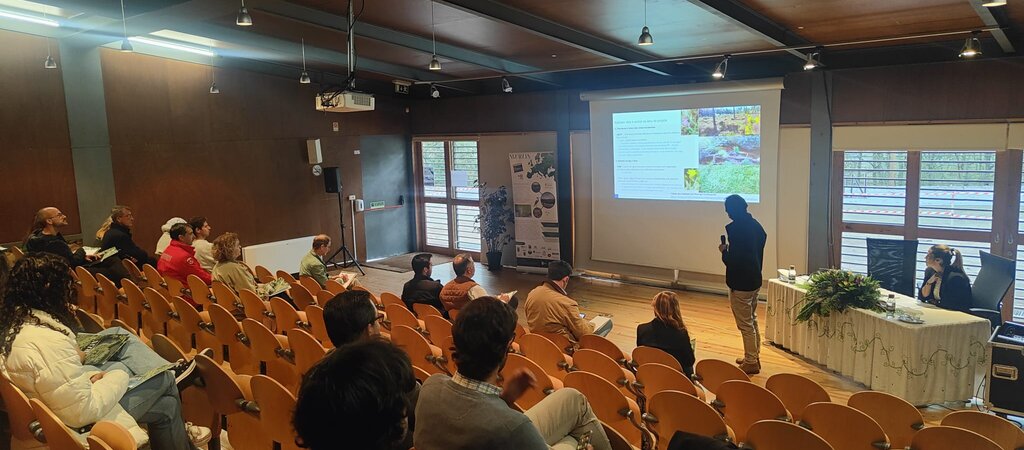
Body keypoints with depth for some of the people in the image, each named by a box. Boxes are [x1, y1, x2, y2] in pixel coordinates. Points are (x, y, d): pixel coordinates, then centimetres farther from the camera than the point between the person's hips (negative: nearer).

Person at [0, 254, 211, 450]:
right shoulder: (49, 341, -35)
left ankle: (171, 374, 19)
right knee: (166, 403, 4)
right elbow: (83, 412, -30)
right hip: (76, 426, -9)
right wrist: (118, 376, -16)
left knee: (119, 335, 13)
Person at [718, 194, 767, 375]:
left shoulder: (735, 228, -21)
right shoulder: (755, 225, 5)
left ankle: (751, 362, 10)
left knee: (745, 324, 1)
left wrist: (724, 251, -4)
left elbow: (732, 260, -24)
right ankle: (753, 356, 31)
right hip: (755, 280, 9)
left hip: (740, 283, -9)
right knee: (752, 320, 20)